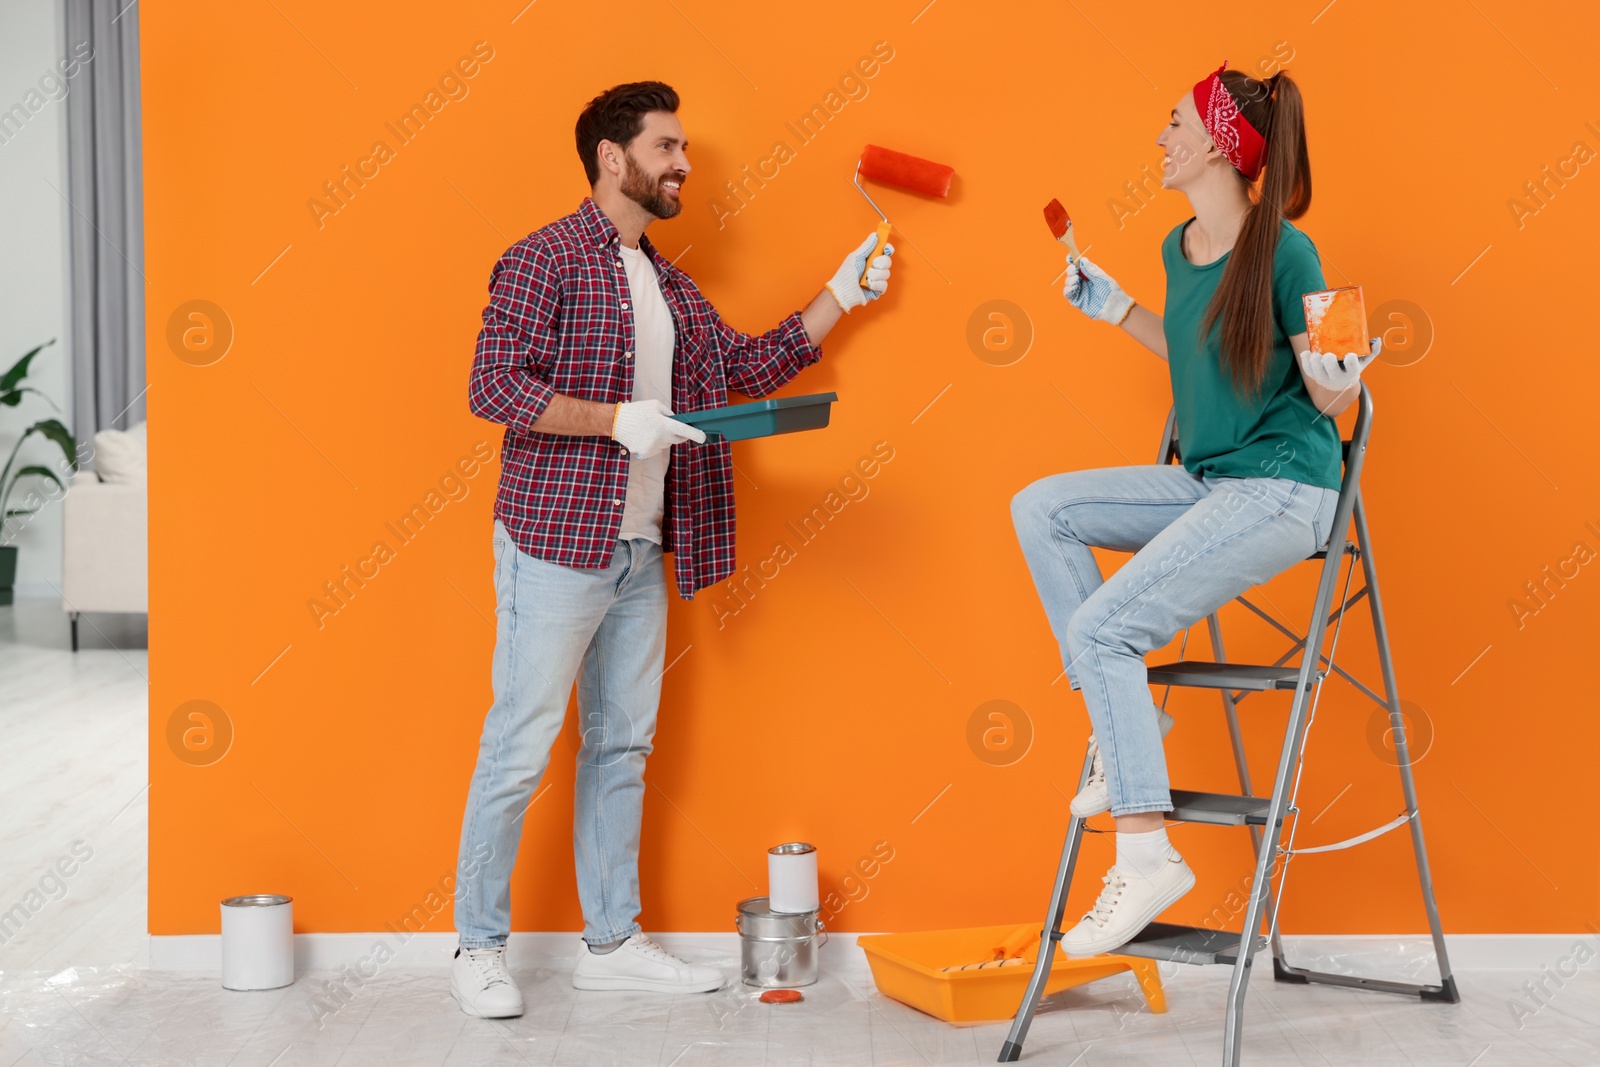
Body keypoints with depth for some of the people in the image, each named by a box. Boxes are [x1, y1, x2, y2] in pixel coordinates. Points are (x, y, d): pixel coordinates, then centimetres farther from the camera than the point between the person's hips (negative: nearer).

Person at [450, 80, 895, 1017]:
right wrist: (619, 421, -22)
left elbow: (751, 363, 24)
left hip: (642, 551, 8)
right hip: (556, 543, -8)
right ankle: (479, 949, 8)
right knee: (521, 748, -3)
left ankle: (613, 940, 22)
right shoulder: (545, 259, -7)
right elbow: (495, 386, -16)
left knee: (623, 745, 12)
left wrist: (843, 295, 20)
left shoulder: (669, 284, 18)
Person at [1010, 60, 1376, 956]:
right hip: (1206, 483, 9)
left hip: (1283, 489, -9)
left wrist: (1334, 378, -31)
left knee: (1101, 624, -19)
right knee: (1043, 507, -1)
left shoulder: (1283, 252, -15)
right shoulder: (1181, 246, 9)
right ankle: (1124, 710, 2)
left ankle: (1147, 852, -14)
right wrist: (1116, 309, 23)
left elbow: (1329, 397, -9)